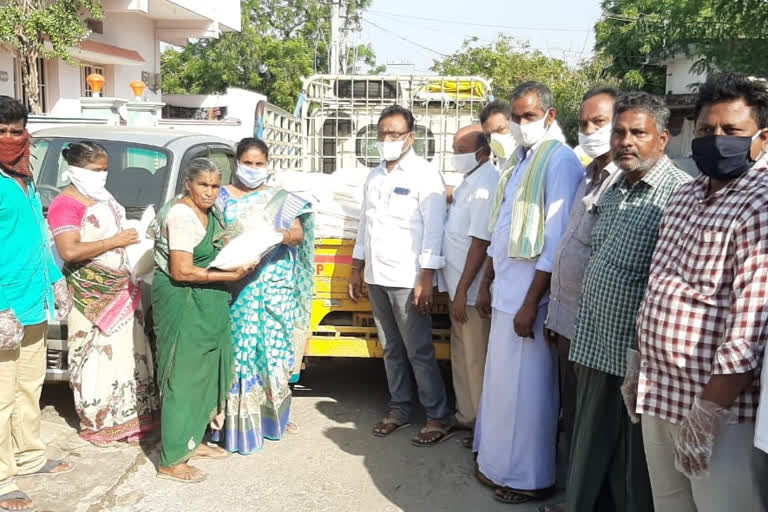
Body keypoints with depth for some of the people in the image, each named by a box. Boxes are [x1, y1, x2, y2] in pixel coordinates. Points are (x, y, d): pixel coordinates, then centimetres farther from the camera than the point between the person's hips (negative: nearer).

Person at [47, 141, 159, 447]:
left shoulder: (102, 197, 12)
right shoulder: (65, 204, -15)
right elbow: (69, 251, -25)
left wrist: (133, 234, 9)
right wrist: (115, 242, -22)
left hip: (120, 288, 9)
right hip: (91, 295, -9)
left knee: (126, 352, 14)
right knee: (97, 358, -2)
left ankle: (127, 417, 27)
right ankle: (98, 424, 12)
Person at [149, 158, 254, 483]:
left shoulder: (209, 212, 11)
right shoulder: (183, 216, -18)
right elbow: (182, 271, -24)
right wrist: (229, 276, -20)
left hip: (204, 301, 10)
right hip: (181, 302, -10)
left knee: (203, 371, 16)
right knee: (182, 375, -4)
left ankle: (193, 440, 31)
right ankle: (171, 462, 5)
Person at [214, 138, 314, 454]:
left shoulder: (281, 199, 11)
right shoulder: (223, 197, 8)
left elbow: (298, 235, 3)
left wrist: (278, 234, -17)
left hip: (276, 286, 2)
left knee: (275, 350, 6)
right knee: (241, 348, -4)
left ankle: (274, 415, 22)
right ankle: (240, 420, 5)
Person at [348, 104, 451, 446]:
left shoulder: (425, 175, -7)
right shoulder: (374, 177, 14)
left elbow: (433, 230, -12)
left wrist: (426, 279, -17)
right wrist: (356, 270, 17)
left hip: (407, 278, -6)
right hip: (376, 276, 7)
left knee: (419, 351, -2)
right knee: (391, 349, 14)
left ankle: (439, 418, 8)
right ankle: (400, 408, 25)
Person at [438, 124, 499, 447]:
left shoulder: (485, 184, -18)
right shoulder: (471, 180, 12)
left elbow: (481, 242, -23)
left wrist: (462, 291, -21)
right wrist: (457, 289, 17)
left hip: (472, 290, -10)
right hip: (460, 286, 10)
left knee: (476, 359, 2)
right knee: (461, 355, 19)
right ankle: (466, 415, 33)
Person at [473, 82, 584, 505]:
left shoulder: (560, 161, -14)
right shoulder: (517, 161, 13)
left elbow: (556, 243, -19)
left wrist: (530, 303, -19)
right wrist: (486, 284, 18)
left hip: (530, 296, -8)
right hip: (506, 292, 8)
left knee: (525, 388, 2)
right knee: (501, 383, 17)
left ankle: (530, 477, 18)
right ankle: (499, 462, 33)